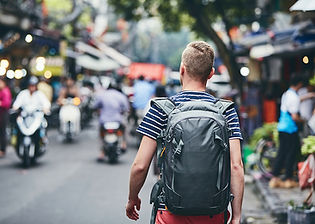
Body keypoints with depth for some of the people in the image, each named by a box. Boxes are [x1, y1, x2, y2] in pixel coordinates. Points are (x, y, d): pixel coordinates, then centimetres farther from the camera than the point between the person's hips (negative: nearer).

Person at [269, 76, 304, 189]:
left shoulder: (285, 94, 11)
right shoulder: (294, 97, -16)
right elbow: (294, 117, -19)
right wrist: (304, 120, -2)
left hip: (281, 127, 9)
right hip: (290, 129, -8)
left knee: (282, 153, 11)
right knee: (292, 153, 1)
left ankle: (275, 179, 10)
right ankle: (288, 179, 5)